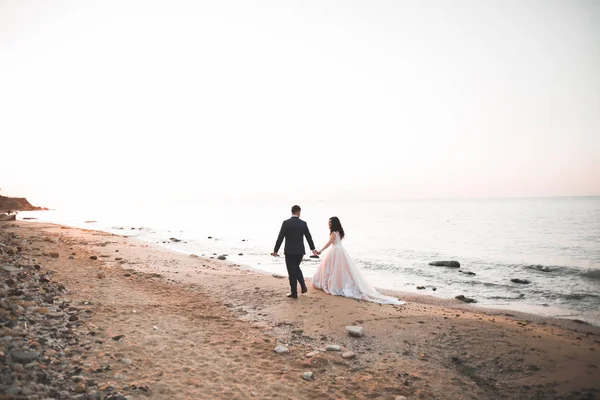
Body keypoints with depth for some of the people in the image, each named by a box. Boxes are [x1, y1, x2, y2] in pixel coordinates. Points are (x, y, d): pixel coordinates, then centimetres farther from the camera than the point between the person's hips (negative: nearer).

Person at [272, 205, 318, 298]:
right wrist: (313, 249, 21)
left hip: (289, 251, -3)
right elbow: (309, 237, 7)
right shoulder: (303, 223, -1)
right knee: (296, 268, 24)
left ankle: (294, 293, 11)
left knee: (292, 272, 5)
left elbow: (280, 238, -10)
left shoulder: (286, 223, -10)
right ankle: (303, 286, 13)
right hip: (300, 251, 3)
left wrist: (275, 250, -2)